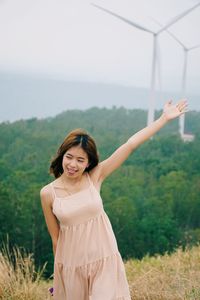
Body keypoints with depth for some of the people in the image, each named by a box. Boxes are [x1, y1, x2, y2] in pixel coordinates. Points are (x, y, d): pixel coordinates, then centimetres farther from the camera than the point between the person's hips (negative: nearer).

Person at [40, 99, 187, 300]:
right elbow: (55, 238, 1)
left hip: (105, 262, 0)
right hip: (71, 268, 0)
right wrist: (60, 275, 8)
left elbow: (130, 145, -9)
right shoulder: (48, 193, -7)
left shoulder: (95, 177, -5)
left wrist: (165, 118, -9)